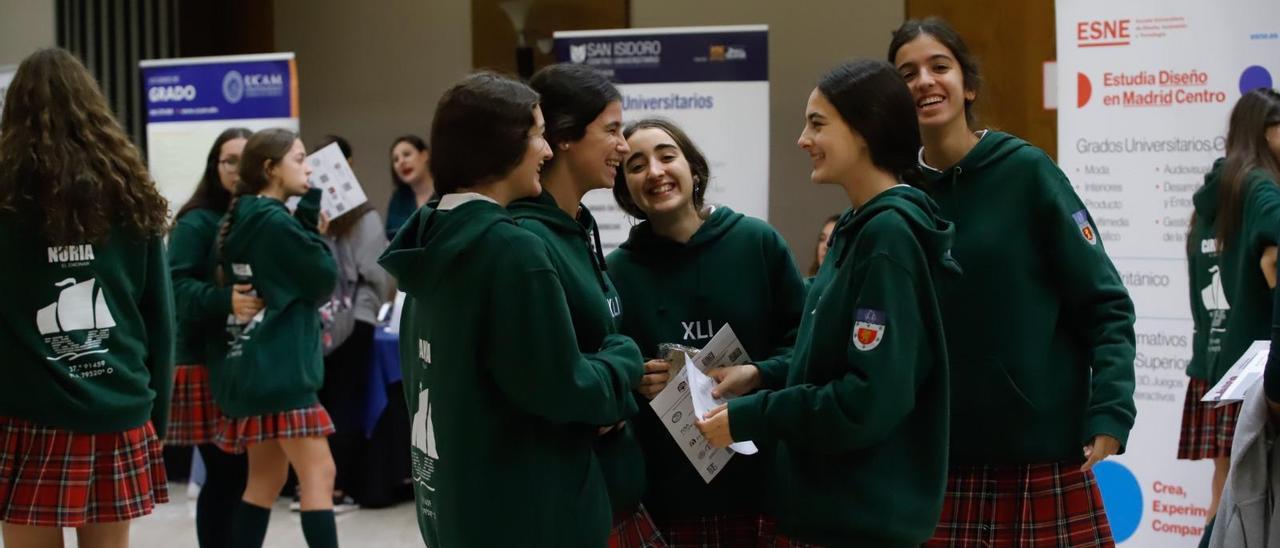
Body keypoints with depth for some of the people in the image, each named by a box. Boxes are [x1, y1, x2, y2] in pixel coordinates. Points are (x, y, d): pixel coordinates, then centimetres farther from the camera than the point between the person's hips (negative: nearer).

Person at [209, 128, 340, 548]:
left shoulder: (241, 219, 12)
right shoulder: (276, 221, -14)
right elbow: (324, 280, -8)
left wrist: (308, 228, 8)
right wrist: (313, 227, 2)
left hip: (251, 366, 10)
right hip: (279, 367, -10)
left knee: (266, 477, 13)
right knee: (318, 473, -9)